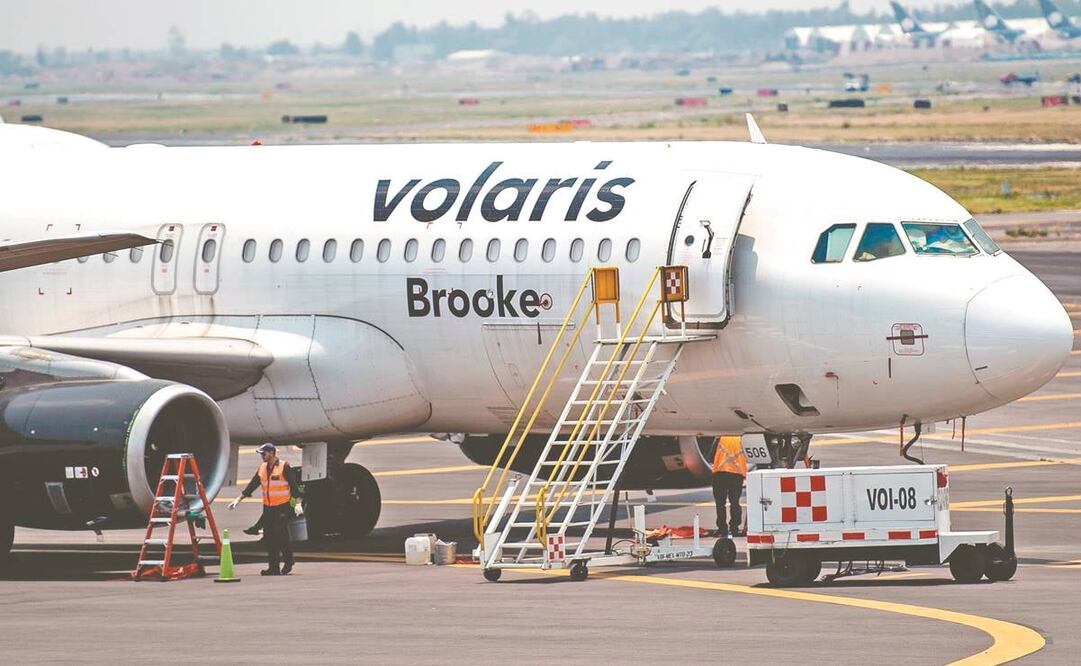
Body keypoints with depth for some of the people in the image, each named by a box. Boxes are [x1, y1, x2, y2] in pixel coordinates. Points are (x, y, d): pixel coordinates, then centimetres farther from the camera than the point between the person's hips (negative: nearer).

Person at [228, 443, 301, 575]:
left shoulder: (284, 467, -7)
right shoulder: (262, 468, 11)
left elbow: (293, 486, -8)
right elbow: (252, 486, 15)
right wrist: (238, 499, 11)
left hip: (282, 507, -6)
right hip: (268, 507, 6)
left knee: (281, 536, -8)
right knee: (269, 537, 2)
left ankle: (288, 563, 8)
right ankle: (273, 567, 5)